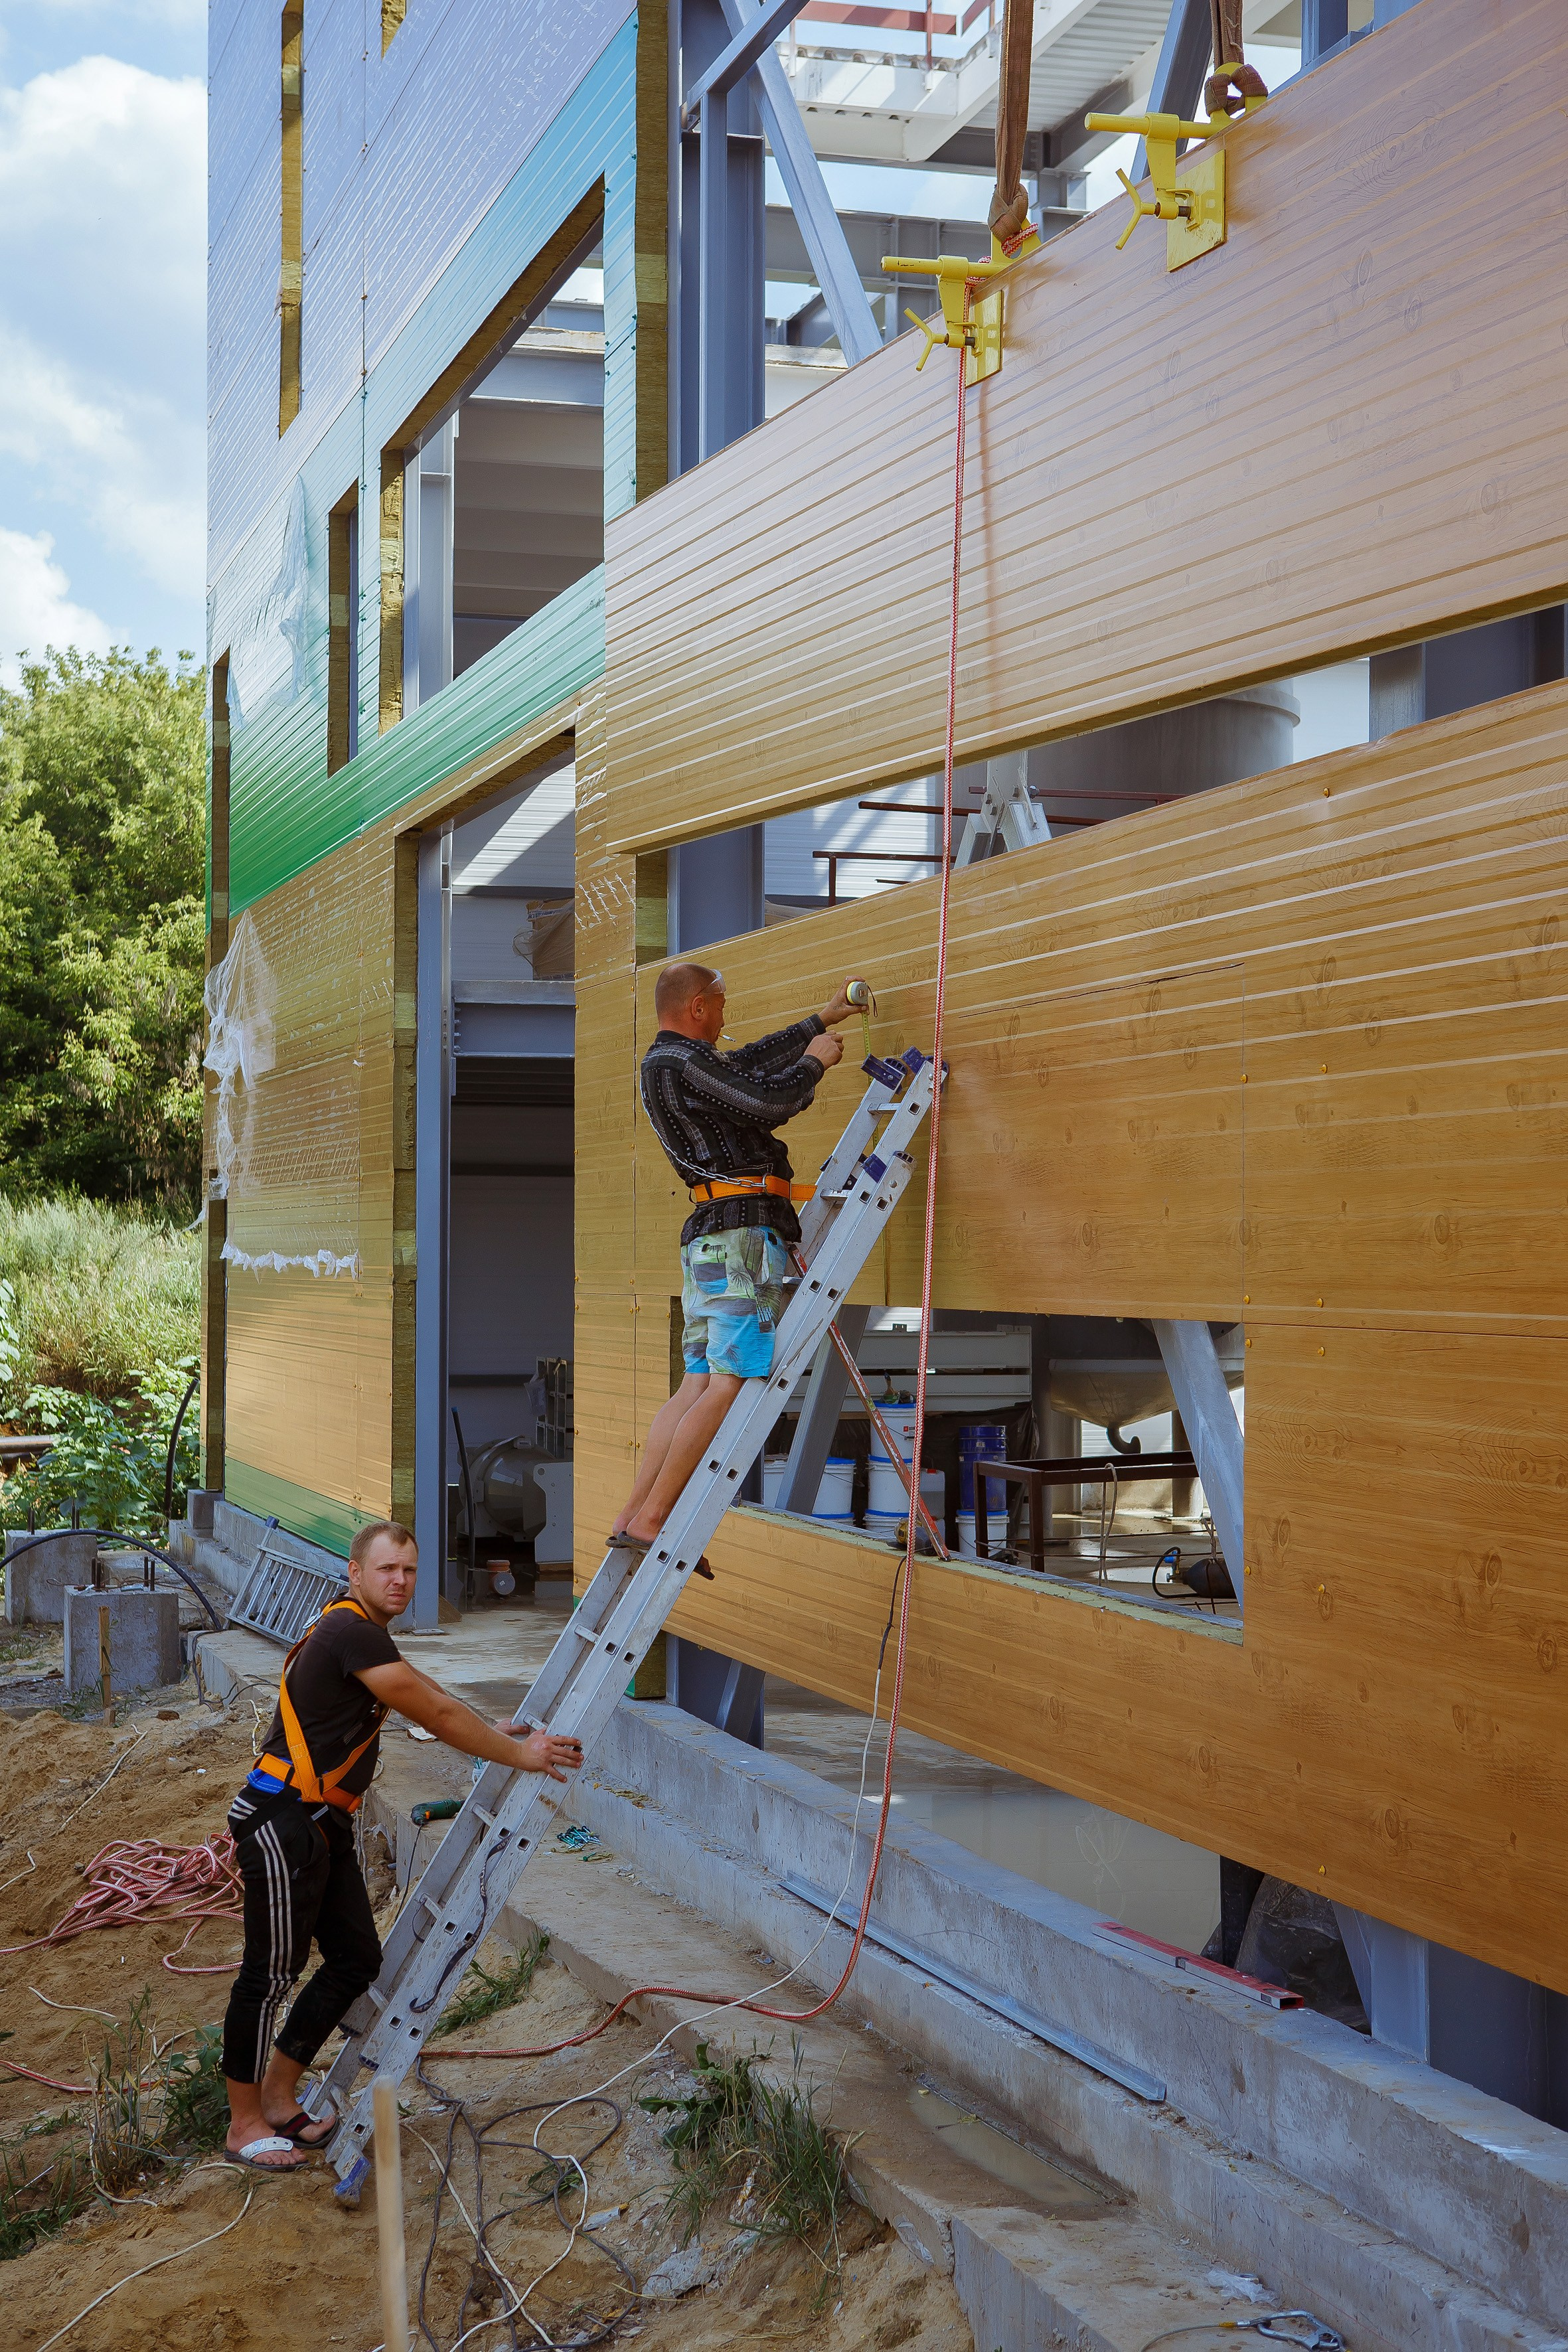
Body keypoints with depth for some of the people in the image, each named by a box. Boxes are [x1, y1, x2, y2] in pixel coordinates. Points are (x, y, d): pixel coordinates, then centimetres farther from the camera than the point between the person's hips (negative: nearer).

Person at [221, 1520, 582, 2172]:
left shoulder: (361, 1635, 15)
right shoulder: (351, 1633, -17)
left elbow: (429, 1696, 26)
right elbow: (435, 1714, -14)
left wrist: (496, 1733, 20)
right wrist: (519, 1756, -6)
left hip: (324, 1824, 10)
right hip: (281, 1820, -10)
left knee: (356, 1960, 11)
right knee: (271, 1972, -2)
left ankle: (277, 2099, 21)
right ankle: (244, 2126, 9)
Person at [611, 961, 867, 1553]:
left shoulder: (662, 1063, 23)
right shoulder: (682, 1062, -9)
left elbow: (748, 1064, 34)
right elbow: (768, 1102, -15)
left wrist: (822, 1021, 39)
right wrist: (813, 1062, 4)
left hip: (708, 1238, 10)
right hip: (746, 1229, -10)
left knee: (699, 1383, 8)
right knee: (732, 1384, -12)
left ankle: (631, 1516, 5)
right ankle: (650, 1521, -14)